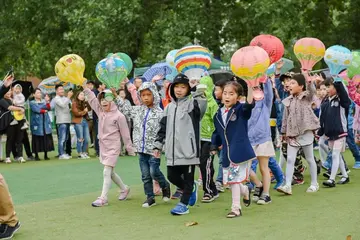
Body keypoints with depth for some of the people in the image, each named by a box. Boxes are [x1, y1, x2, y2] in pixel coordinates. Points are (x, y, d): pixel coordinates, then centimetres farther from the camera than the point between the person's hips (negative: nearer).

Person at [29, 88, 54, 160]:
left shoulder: (44, 101, 15)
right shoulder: (32, 103, 3)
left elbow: (49, 108, -1)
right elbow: (36, 110, -12)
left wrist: (47, 102, -16)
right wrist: (44, 111, 0)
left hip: (46, 122, 4)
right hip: (37, 123, -3)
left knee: (46, 138, -1)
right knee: (37, 139, -3)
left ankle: (46, 155, 6)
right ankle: (36, 155, 3)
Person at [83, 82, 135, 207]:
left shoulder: (119, 116, -11)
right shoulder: (100, 111, 6)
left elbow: (125, 134, -7)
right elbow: (92, 99, 3)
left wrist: (130, 149, -3)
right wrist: (84, 87, -9)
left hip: (113, 147, -7)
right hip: (103, 146, 7)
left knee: (107, 172, -11)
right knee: (110, 172, 16)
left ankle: (103, 198, -9)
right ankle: (124, 189, 36)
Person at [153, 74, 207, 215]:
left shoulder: (192, 104, -3)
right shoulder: (169, 107, 15)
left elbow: (201, 105, -28)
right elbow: (163, 128, 19)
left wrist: (199, 90, -34)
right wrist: (158, 145, 16)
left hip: (188, 150, -6)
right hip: (172, 151, 6)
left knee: (188, 179, 2)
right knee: (172, 176, 10)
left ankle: (183, 204, 13)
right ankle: (192, 189, 33)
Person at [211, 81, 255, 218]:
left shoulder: (241, 110, -7)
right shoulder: (218, 115, 10)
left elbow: (249, 105, -30)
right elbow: (217, 133, 21)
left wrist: (250, 88, -44)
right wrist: (214, 148, 17)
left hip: (241, 151, -6)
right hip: (227, 153, 6)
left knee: (234, 180, -4)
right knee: (231, 180, 10)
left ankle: (236, 208, 10)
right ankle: (245, 191, 42)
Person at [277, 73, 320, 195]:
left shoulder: (306, 97, -4)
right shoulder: (288, 101, 10)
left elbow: (312, 91, -27)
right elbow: (286, 117, 14)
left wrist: (309, 81, -44)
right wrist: (284, 131, 14)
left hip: (306, 132, -5)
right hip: (292, 134, 5)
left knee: (310, 159, 6)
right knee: (290, 159, -3)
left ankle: (314, 184, 17)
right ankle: (287, 185, -6)